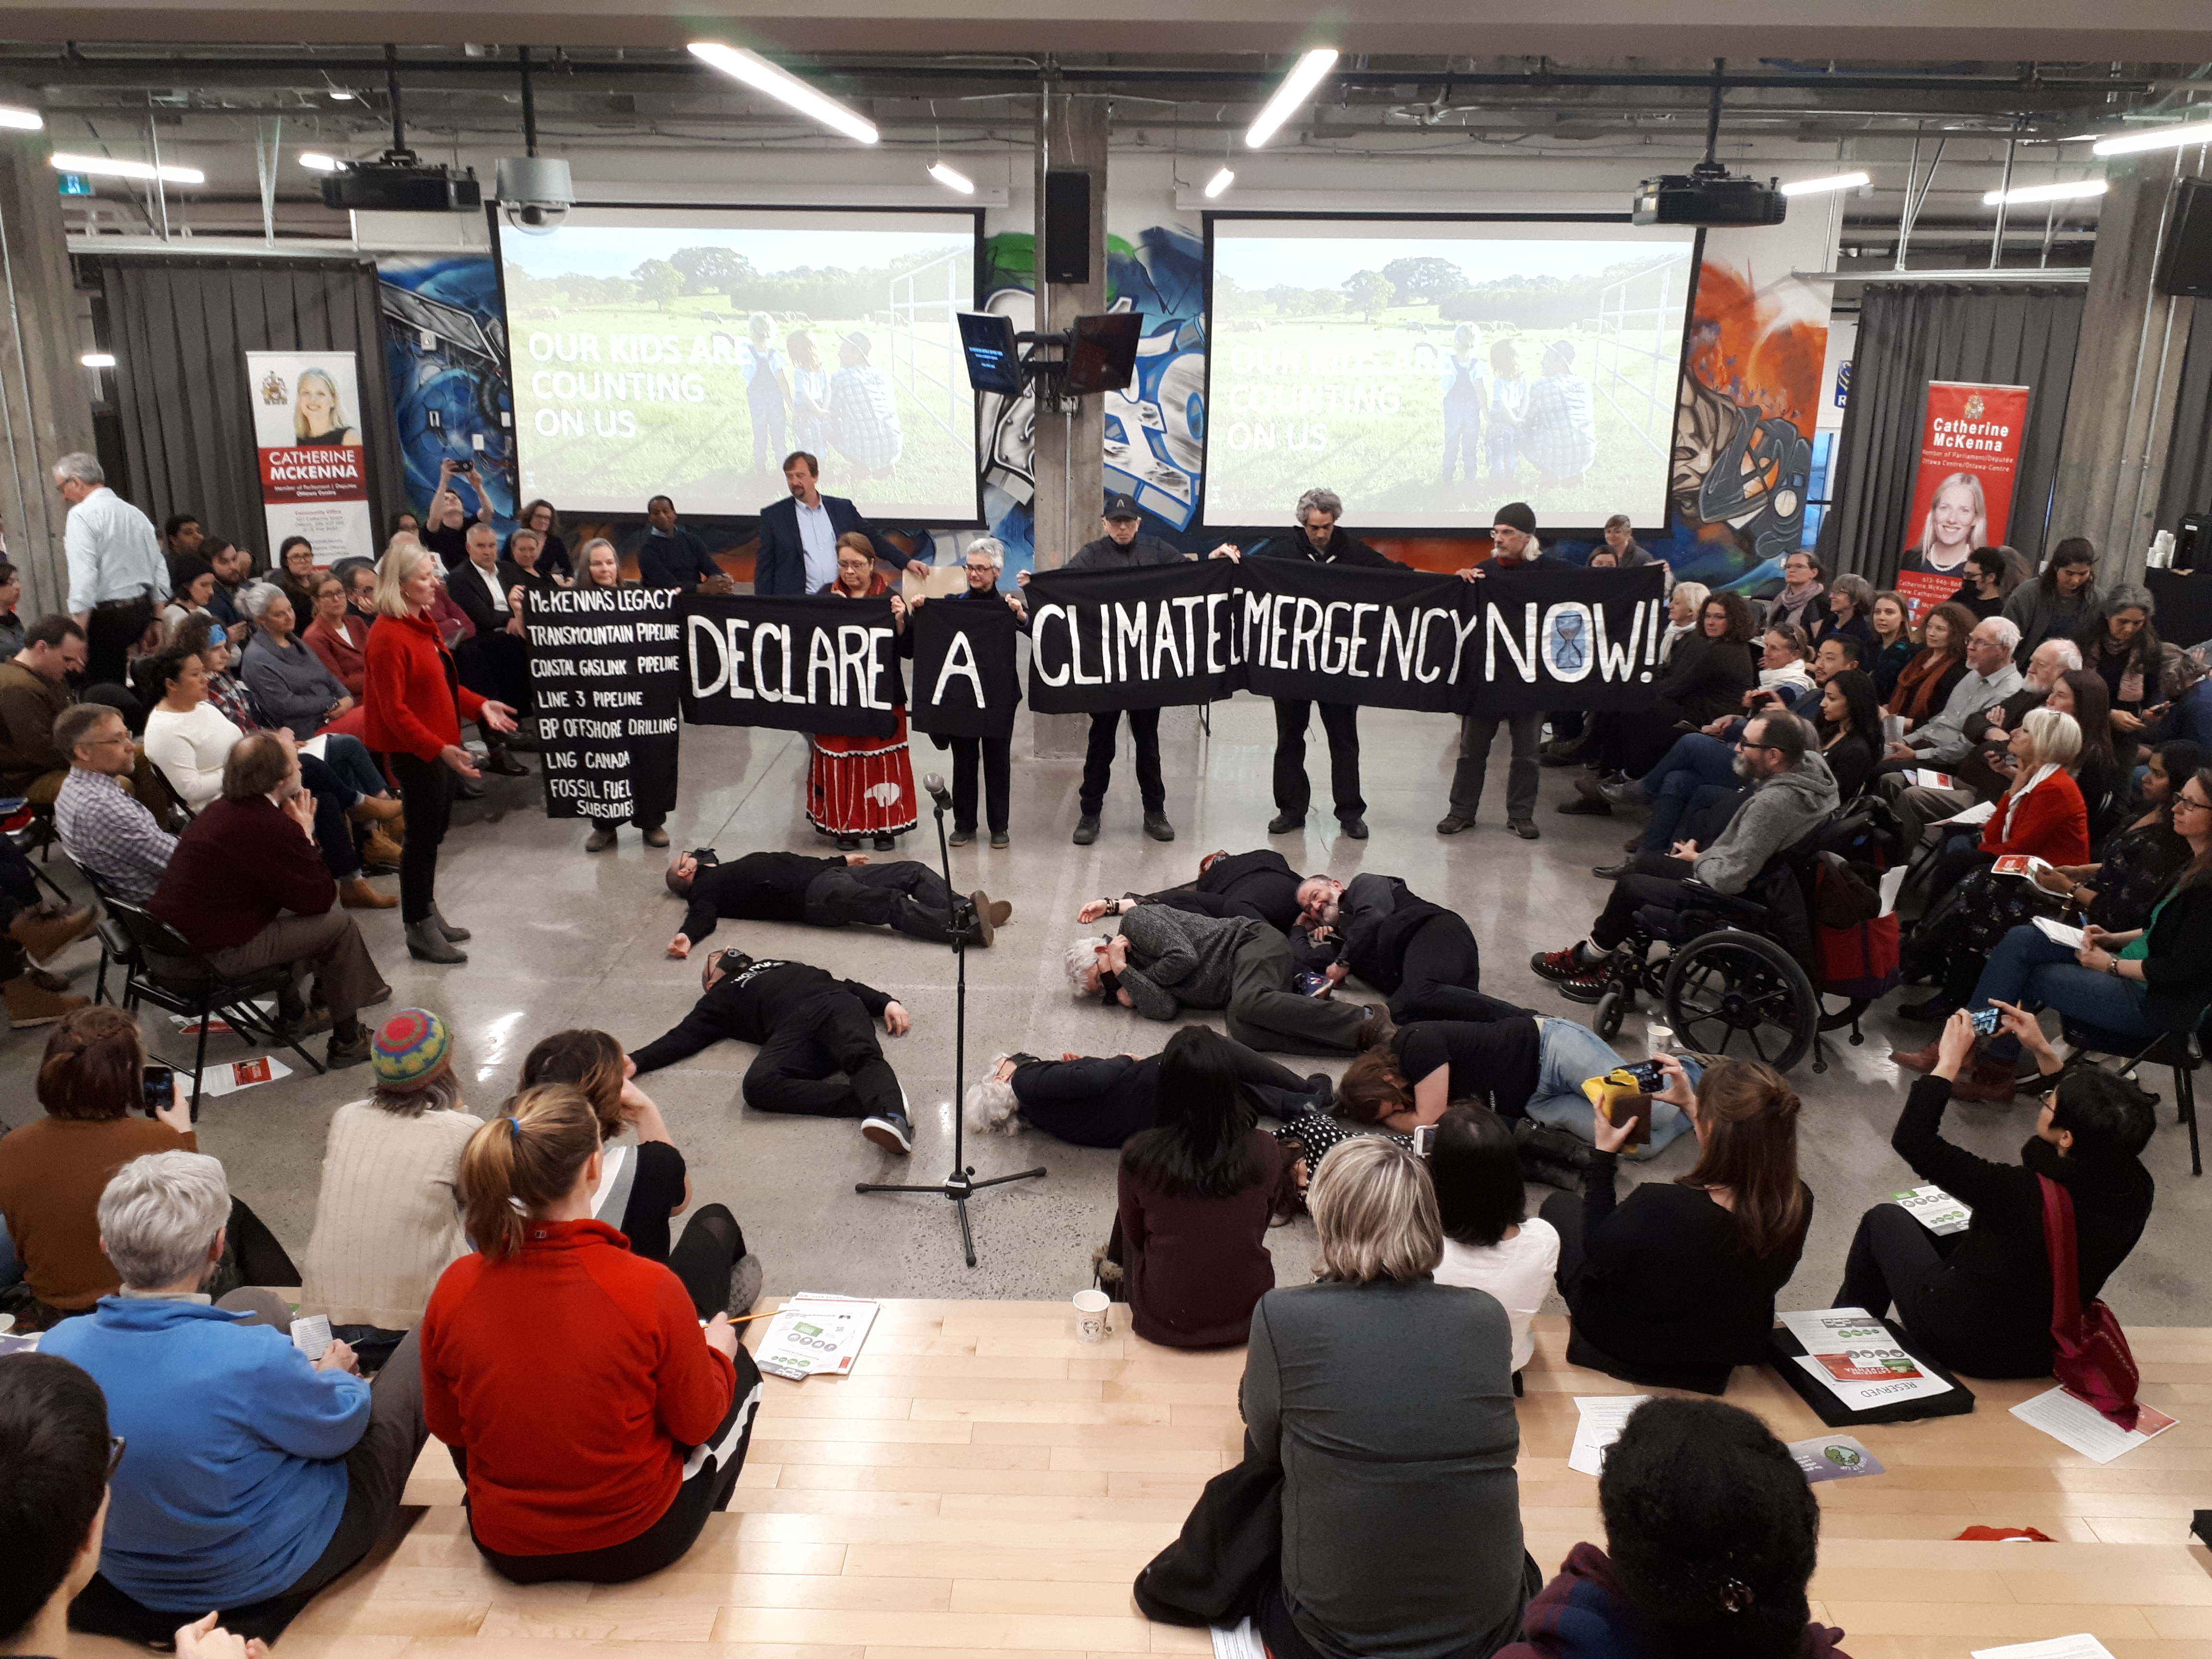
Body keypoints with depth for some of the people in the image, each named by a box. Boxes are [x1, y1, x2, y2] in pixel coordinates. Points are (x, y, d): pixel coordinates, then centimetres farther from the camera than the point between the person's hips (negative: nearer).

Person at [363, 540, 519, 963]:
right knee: (422, 836, -1)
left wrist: (479, 706, 6)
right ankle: (419, 932, 10)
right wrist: (438, 749, -29)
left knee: (434, 832, 18)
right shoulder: (388, 637, -20)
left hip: (440, 746, 9)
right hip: (415, 753, -9)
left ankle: (428, 912, 32)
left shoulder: (422, 624, 10)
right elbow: (393, 710, -23)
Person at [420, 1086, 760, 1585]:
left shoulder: (455, 1289, -18)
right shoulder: (651, 1289, -28)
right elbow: (695, 1424, -12)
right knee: (740, 1370, 22)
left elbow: (447, 1428, -1)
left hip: (507, 1552, 4)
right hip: (638, 1544, -3)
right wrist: (718, 1352, 8)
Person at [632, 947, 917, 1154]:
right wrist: (635, 1062, 3)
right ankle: (871, 1102, -40)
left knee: (863, 1055, -35)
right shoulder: (719, 1000, 36)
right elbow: (682, 1039, 21)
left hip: (836, 1004, 1)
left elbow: (846, 985, 35)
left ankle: (890, 1115, -64)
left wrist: (887, 1003, 16)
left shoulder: (783, 965, 42)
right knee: (758, 1084, -34)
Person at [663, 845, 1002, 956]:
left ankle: (966, 910, -19)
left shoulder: (734, 869, 34)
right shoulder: (705, 887, 10)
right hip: (815, 896, -9)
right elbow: (703, 915, -11)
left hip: (827, 874, 9)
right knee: (892, 904, -30)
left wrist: (841, 860, 40)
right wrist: (686, 936, -34)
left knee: (912, 871, -5)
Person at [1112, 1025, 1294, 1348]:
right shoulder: (1265, 1151, -16)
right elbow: (1261, 1225, 3)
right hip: (1248, 1318, 2)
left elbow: (1134, 1235, -1)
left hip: (1166, 1324, -1)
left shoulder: (1140, 1155, -20)